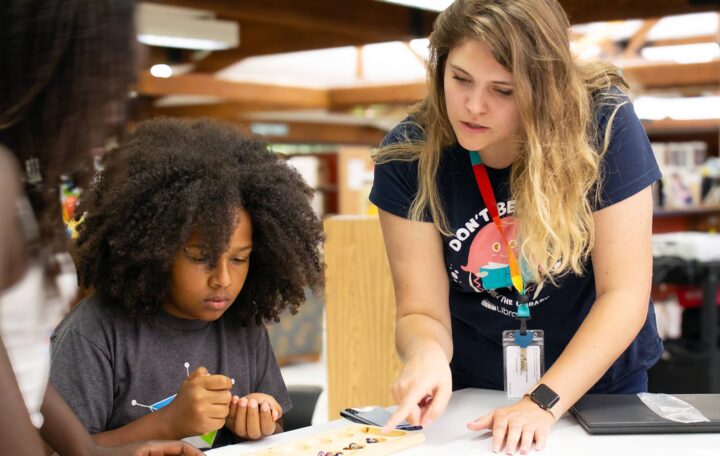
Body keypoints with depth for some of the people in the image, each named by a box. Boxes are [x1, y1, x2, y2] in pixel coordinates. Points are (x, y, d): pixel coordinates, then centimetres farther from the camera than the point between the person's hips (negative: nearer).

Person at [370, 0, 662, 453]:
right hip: (470, 397, -1)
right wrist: (426, 355, -33)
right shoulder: (408, 155, -15)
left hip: (598, 385, 1)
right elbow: (421, 311, -12)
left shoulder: (603, 125, -18)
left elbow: (624, 294, -17)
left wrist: (545, 403, -25)